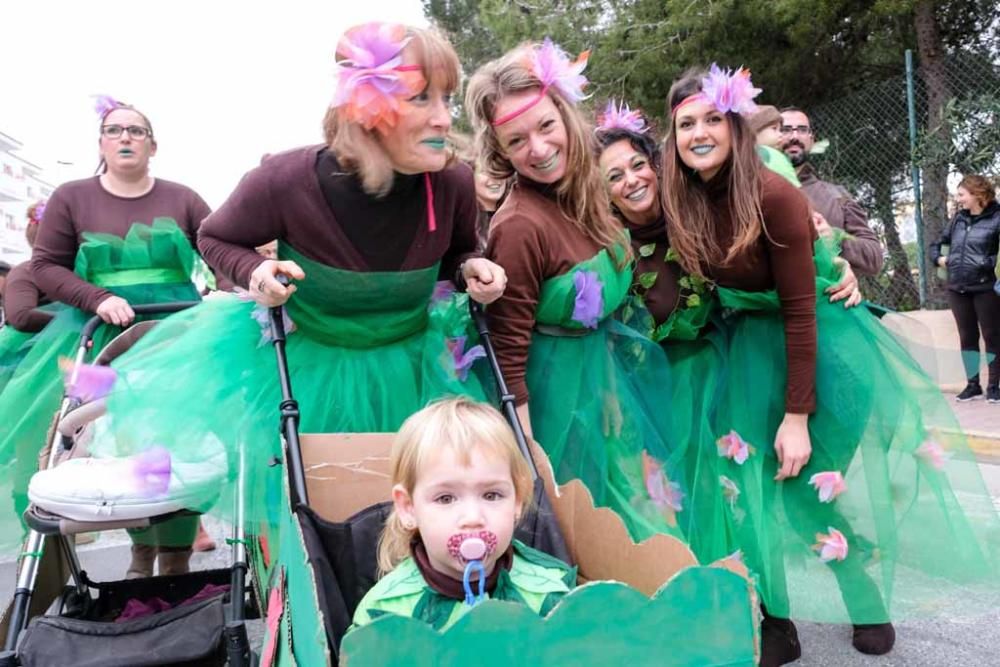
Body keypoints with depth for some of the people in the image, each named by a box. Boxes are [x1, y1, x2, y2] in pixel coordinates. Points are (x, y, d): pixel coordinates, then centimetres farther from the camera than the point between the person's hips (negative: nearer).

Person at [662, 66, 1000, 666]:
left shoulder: (774, 196, -24)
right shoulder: (684, 203, -7)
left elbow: (799, 312, -23)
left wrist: (797, 417, -22)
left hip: (819, 341, -5)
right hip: (750, 345, 5)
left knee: (806, 483, -3)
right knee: (745, 480, -3)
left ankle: (871, 605, 25)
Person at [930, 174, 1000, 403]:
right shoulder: (958, 218, 10)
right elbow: (939, 242, 23)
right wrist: (938, 257, 7)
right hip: (957, 288, 6)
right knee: (967, 337, 12)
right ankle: (973, 384, 21)